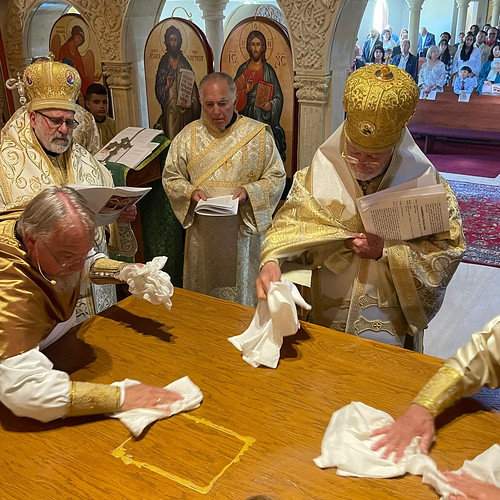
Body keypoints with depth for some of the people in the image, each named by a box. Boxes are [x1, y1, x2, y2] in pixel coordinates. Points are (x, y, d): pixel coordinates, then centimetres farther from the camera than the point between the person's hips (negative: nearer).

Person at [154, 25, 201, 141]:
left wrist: (189, 102, -13)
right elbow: (158, 91, 4)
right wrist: (167, 86, -16)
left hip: (186, 112, 0)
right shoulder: (163, 64, 6)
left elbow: (193, 89, 4)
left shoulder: (185, 64, 6)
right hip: (170, 111, 0)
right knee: (172, 139, -5)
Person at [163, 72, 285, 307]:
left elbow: (276, 177, -1)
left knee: (241, 293, 10)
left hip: (243, 229, -2)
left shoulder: (258, 134, -4)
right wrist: (190, 192, -13)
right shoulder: (188, 135, 2)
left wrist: (249, 192, -18)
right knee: (202, 291, 14)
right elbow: (171, 177, 8)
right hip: (202, 231, 2)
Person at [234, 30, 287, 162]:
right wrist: (245, 91, -10)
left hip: (263, 117, -2)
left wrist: (271, 104, -16)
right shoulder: (242, 69, 11)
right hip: (246, 116, 2)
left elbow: (278, 96, 3)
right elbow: (234, 93, 10)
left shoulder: (268, 70, 3)